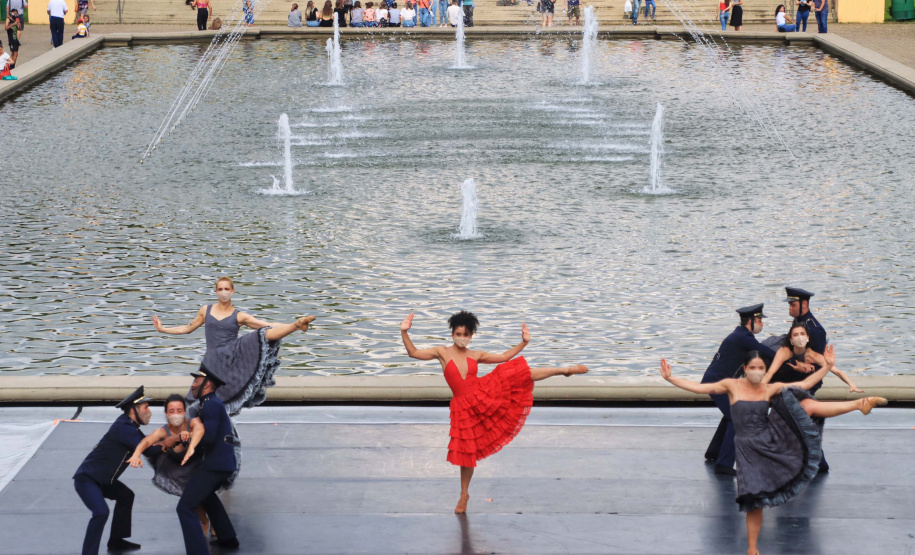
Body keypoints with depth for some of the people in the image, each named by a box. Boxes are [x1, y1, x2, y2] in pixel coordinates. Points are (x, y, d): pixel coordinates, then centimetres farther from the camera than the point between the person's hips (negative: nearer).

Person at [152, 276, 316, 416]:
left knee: (262, 336, -24)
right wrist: (162, 329, 27)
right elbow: (188, 328, 26)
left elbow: (267, 326, 1)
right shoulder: (206, 310, 13)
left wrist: (294, 325, -11)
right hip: (213, 359, 3)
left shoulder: (239, 316, 6)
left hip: (233, 355, -3)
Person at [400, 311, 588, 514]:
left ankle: (565, 370, -1)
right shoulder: (442, 353, 1)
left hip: (483, 394, 1)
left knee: (520, 374, -12)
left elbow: (504, 357, 16)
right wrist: (404, 333, -18)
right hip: (464, 407, -1)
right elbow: (413, 353, -5)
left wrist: (523, 342, 11)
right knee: (466, 449, 3)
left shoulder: (476, 355, 8)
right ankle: (464, 494, 21)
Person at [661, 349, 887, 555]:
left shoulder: (771, 389, 4)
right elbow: (698, 387, -1)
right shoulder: (732, 386, -1)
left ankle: (859, 404, -20)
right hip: (749, 449, -1)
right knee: (754, 501, -5)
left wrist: (827, 366, 2)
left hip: (772, 438, 2)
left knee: (807, 405, -17)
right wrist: (670, 378, -9)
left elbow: (804, 385, 8)